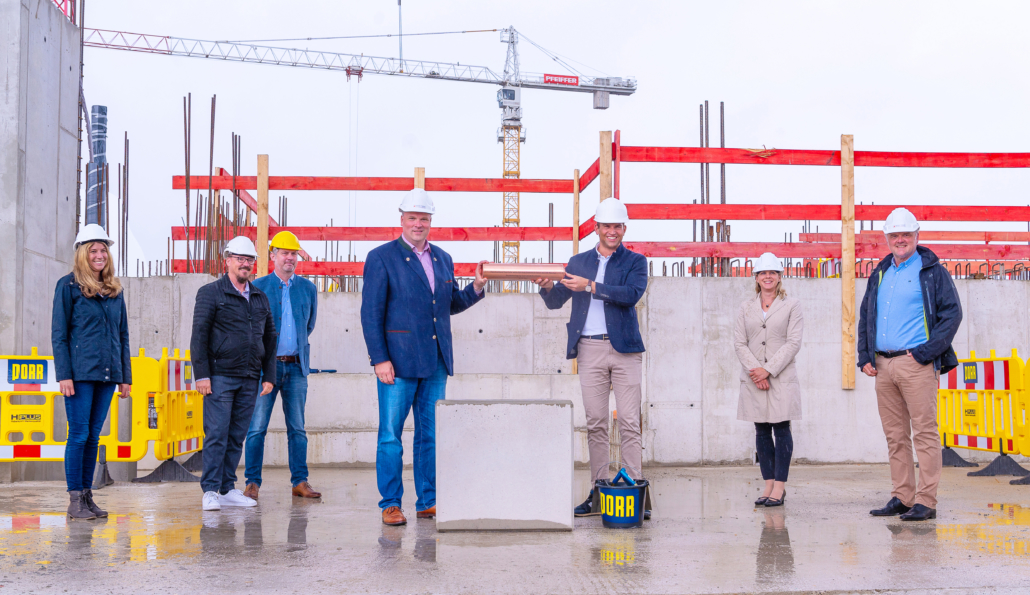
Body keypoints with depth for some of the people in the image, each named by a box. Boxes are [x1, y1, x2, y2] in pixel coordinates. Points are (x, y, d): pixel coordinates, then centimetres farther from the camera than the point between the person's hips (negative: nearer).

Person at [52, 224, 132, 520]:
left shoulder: (115, 289, 14)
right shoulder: (68, 286, -2)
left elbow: (123, 335, 16)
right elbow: (59, 334, -5)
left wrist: (126, 376, 12)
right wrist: (64, 374, -12)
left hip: (108, 373, 5)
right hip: (80, 372, -5)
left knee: (94, 435, 9)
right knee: (79, 434, -4)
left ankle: (87, 496, 14)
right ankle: (74, 500, 1)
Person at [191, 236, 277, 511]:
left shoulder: (260, 298, 16)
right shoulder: (211, 292, 1)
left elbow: (269, 338, 19)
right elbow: (199, 335, -4)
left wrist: (269, 375, 11)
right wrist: (202, 375, -11)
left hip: (250, 379, 5)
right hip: (220, 376, -5)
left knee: (237, 436, 8)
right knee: (216, 434, -6)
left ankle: (228, 489, 14)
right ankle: (210, 491, -1)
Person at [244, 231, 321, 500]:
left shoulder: (308, 288, 10)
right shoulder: (258, 287, 2)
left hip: (296, 366, 3)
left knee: (297, 428, 5)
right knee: (257, 427, -3)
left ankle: (300, 482, 11)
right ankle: (252, 483, 3)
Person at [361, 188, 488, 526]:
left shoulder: (443, 259, 14)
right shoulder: (382, 257, -3)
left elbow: (452, 305, 22)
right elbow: (371, 313, -7)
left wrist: (477, 287, 4)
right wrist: (379, 359, -14)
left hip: (436, 362, 6)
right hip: (398, 361, -5)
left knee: (430, 435, 10)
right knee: (390, 435, -2)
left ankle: (428, 503, 17)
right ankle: (390, 505, 6)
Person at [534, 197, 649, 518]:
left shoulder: (635, 262, 6)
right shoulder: (578, 262, 15)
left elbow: (632, 294, -13)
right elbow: (556, 302, 12)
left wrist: (591, 286, -19)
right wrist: (548, 288, -10)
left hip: (624, 349, -2)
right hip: (590, 350, 3)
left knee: (629, 424, -4)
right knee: (595, 424, 5)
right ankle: (598, 494, 10)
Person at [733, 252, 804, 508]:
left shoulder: (791, 305, 4)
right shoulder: (745, 308, 12)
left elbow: (793, 343, -4)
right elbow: (739, 343, 5)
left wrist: (768, 369, -12)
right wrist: (754, 371, -10)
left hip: (782, 378, -3)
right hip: (753, 379, 3)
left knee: (781, 429, -4)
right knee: (761, 431, 4)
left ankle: (780, 486, -1)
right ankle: (768, 484, 9)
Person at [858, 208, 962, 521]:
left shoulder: (933, 272, 1)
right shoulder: (879, 275, 18)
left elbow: (952, 313, -6)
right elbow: (865, 317, 23)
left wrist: (925, 353, -12)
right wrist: (865, 357, 11)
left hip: (917, 364, -6)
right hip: (883, 365, 6)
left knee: (924, 433, -6)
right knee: (895, 436, 8)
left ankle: (926, 502, -5)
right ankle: (902, 498, 14)